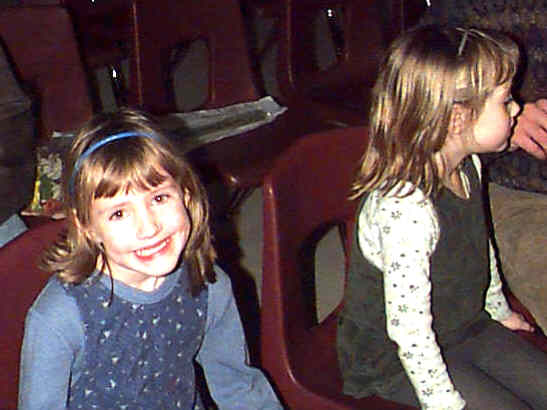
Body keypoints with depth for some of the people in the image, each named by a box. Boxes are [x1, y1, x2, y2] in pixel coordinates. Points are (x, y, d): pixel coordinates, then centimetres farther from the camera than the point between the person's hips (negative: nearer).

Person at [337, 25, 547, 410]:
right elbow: (409, 330, -30)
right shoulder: (406, 210, -35)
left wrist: (499, 310, 25)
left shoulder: (468, 166, -5)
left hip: (464, 326, 8)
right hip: (393, 358, -8)